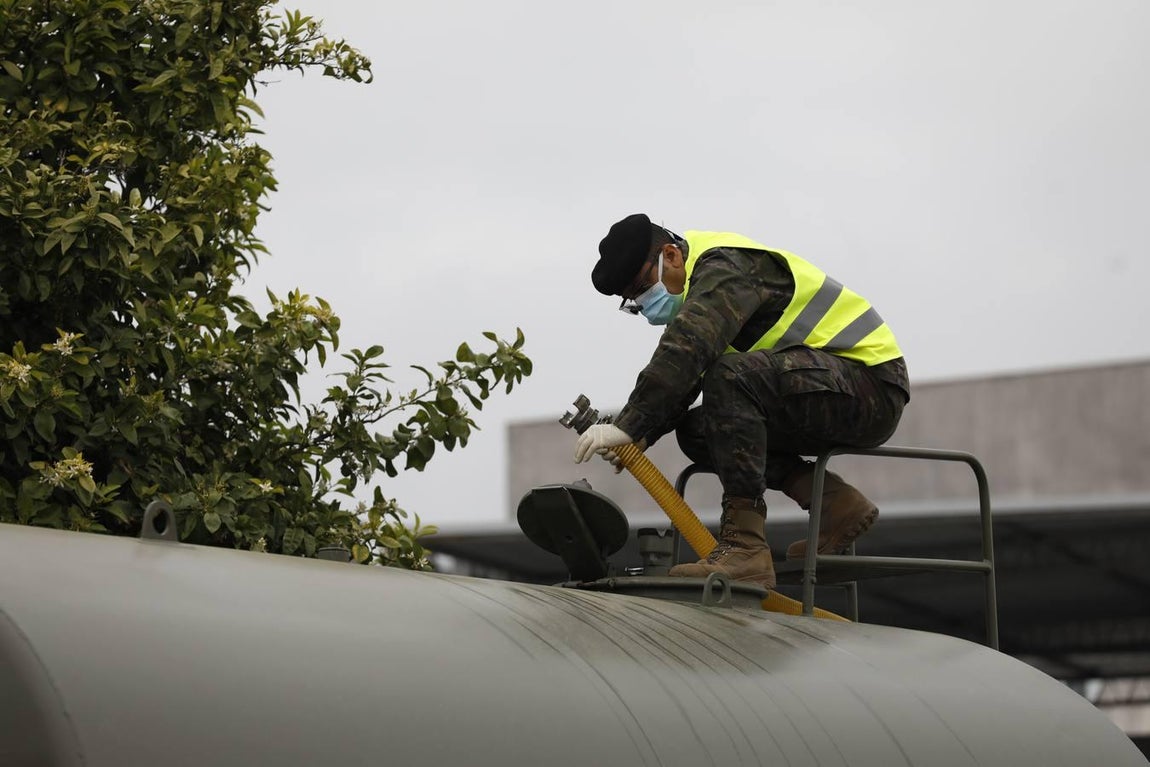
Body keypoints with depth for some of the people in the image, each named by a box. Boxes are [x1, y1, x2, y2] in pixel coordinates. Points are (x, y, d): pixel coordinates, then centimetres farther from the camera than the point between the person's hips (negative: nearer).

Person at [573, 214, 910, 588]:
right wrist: (641, 436, -6)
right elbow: (675, 383, 11)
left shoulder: (728, 267, -15)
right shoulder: (697, 289, 17)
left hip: (870, 381, -10)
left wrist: (628, 425, -32)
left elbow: (685, 351, -30)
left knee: (731, 377, -30)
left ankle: (744, 547, -32)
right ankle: (836, 503, -1)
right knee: (695, 431, 4)